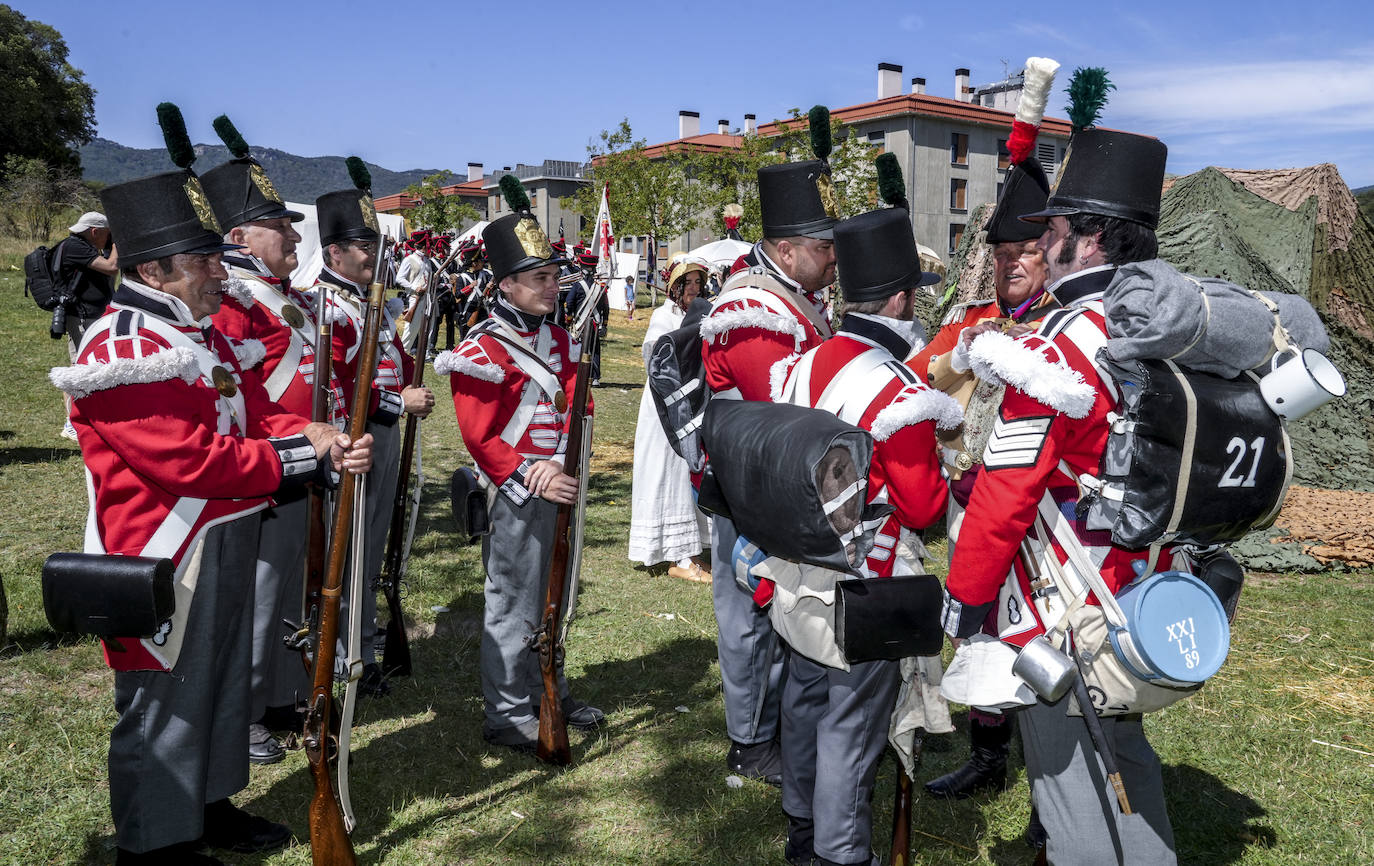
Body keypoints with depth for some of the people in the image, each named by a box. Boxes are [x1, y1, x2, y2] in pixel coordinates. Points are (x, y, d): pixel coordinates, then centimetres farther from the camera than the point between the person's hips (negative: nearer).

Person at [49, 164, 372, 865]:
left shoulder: (206, 334, 11)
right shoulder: (122, 350, -20)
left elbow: (258, 415, 10)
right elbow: (193, 460, -27)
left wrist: (318, 437, -11)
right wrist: (303, 454, -21)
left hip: (225, 544, 10)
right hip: (166, 562, -10)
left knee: (223, 677, 21)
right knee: (164, 699, 5)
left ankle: (208, 806, 39)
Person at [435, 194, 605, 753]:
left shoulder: (559, 341, 10)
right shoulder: (483, 350, -12)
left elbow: (575, 408, 3)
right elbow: (480, 438, -15)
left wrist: (560, 464, -14)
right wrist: (530, 480, -23)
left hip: (560, 485, 7)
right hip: (517, 496, -7)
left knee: (551, 597, 18)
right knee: (513, 605, 2)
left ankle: (549, 693, 34)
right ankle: (506, 717, 15)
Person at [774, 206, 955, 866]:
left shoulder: (805, 366, 0)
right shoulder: (899, 393, -23)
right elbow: (923, 507, -17)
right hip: (867, 588, -8)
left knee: (805, 698, 21)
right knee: (852, 723, 6)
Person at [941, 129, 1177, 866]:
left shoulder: (1057, 348, -22)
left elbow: (1005, 494, -21)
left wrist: (963, 597, -10)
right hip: (1138, 598, 8)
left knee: (1068, 778, 7)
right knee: (1125, 758, 24)